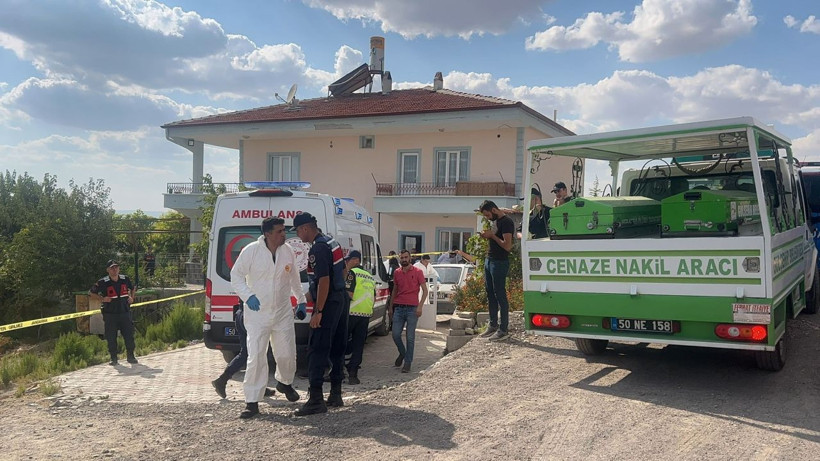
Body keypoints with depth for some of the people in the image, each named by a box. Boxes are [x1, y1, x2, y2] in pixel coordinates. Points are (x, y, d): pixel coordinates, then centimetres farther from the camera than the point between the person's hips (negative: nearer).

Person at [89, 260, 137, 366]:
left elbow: (132, 288, 25)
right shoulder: (103, 282, -5)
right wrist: (102, 299, -9)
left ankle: (131, 357, 17)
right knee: (111, 338, 3)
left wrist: (131, 297, 8)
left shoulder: (125, 279, 5)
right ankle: (114, 359, 16)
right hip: (110, 314, -2)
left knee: (129, 335, 3)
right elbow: (91, 292, 4)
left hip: (125, 312, 2)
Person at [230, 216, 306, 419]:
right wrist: (248, 296, -17)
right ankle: (252, 402, 2)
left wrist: (301, 300, 22)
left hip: (283, 313, 4)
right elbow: (236, 275, -3)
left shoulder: (288, 252, 0)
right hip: (257, 314, -3)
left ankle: (285, 382, 41)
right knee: (256, 357, -8)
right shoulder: (251, 251, -12)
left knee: (287, 354, 9)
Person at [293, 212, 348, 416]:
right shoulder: (332, 243, 13)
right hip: (340, 301, 10)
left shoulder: (318, 249, -18)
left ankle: (316, 399, -8)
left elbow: (324, 281, -24)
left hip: (328, 304, -10)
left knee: (317, 351, -8)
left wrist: (318, 312, -22)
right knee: (336, 349, 14)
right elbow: (342, 271, 20)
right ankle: (336, 395, 21)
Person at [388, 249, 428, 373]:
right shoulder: (397, 273, 11)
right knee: (395, 335, -1)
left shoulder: (417, 272, -1)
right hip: (398, 307, 4)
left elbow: (425, 290, -2)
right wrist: (390, 306, 18)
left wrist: (420, 306, -12)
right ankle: (402, 353, 26)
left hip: (412, 308, -4)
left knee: (410, 338, -2)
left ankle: (408, 363, 8)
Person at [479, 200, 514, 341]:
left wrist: (492, 235, -16)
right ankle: (493, 325, 21)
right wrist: (488, 236, 6)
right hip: (489, 260, 10)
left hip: (500, 263, -10)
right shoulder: (496, 221, 14)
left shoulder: (506, 222, -15)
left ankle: (503, 330, 1)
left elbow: (507, 246, -22)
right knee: (490, 294, 12)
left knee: (500, 295, -5)